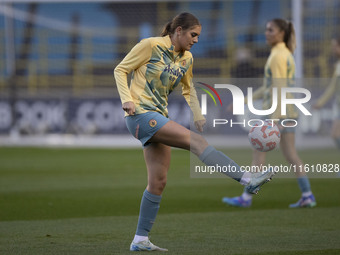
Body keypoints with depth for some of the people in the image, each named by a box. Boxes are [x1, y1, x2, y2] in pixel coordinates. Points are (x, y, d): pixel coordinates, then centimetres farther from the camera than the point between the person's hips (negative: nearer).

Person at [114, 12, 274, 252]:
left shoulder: (186, 59, 12)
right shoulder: (150, 46, -8)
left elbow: (188, 90, 26)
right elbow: (121, 70, -3)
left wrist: (199, 118, 17)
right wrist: (127, 99, -15)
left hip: (158, 118, 8)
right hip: (141, 114, -8)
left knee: (158, 182, 4)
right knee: (196, 141, -21)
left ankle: (140, 240, 9)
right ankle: (249, 179, -30)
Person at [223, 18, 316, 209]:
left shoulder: (278, 56, -13)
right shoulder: (286, 54, 17)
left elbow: (279, 87, -20)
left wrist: (274, 117, -25)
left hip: (278, 111, -9)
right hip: (288, 112, 9)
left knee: (259, 151, -2)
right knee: (290, 154, 8)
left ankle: (247, 197, 1)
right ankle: (307, 196, 2)